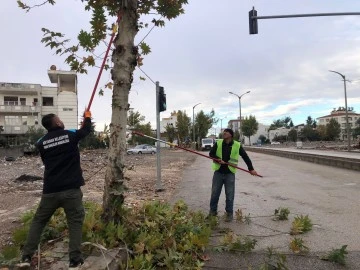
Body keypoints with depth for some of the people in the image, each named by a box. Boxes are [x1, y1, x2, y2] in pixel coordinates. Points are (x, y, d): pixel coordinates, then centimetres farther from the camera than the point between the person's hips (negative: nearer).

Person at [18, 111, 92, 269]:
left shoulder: (41, 143, 6)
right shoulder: (71, 135, -2)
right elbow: (87, 129, 16)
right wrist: (87, 116, 36)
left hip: (50, 190, 3)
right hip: (71, 189, -3)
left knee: (38, 221, 21)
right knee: (75, 222, 8)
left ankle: (26, 257, 23)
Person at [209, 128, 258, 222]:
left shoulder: (237, 145, -3)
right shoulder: (218, 143, 0)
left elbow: (245, 157, 3)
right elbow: (211, 153, 2)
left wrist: (251, 169, -2)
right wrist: (218, 159, -16)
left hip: (230, 173, -1)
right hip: (218, 172, 2)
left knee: (229, 195, 5)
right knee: (214, 193, 9)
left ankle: (229, 213, 19)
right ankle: (213, 211, 23)